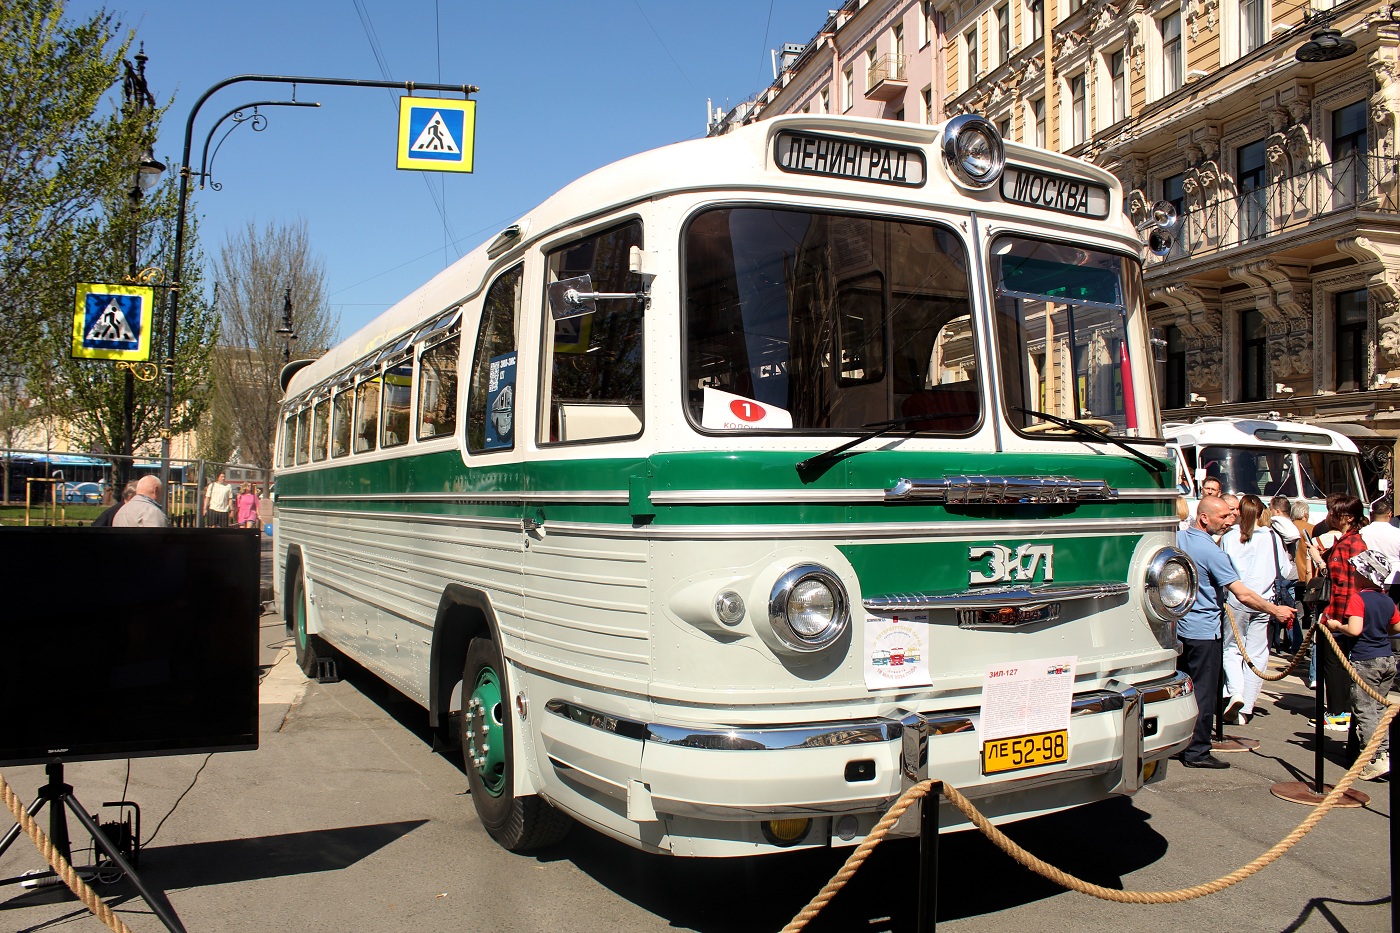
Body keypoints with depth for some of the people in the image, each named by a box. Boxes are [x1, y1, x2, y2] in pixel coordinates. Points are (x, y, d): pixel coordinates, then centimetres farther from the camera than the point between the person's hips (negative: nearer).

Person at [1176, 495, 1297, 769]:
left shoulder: (1178, 538, 3)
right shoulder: (1211, 551, -20)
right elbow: (1243, 594, -22)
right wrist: (1275, 610, -11)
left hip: (1179, 627, 8)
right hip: (1203, 630, -8)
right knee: (1203, 693, 1)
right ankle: (1196, 752, 6)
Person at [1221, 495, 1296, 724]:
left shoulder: (1228, 539, -3)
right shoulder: (1272, 538, -3)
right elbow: (1286, 571, 5)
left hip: (1235, 602, 0)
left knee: (1231, 648, 14)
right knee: (1256, 654, 7)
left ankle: (1235, 691, -10)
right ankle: (1246, 709, 9)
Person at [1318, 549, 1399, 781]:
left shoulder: (1358, 599, -14)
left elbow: (1354, 630, -24)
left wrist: (1336, 625, -7)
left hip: (1365, 661, -7)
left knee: (1364, 711, -5)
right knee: (1377, 709, 17)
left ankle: (1379, 759, -12)